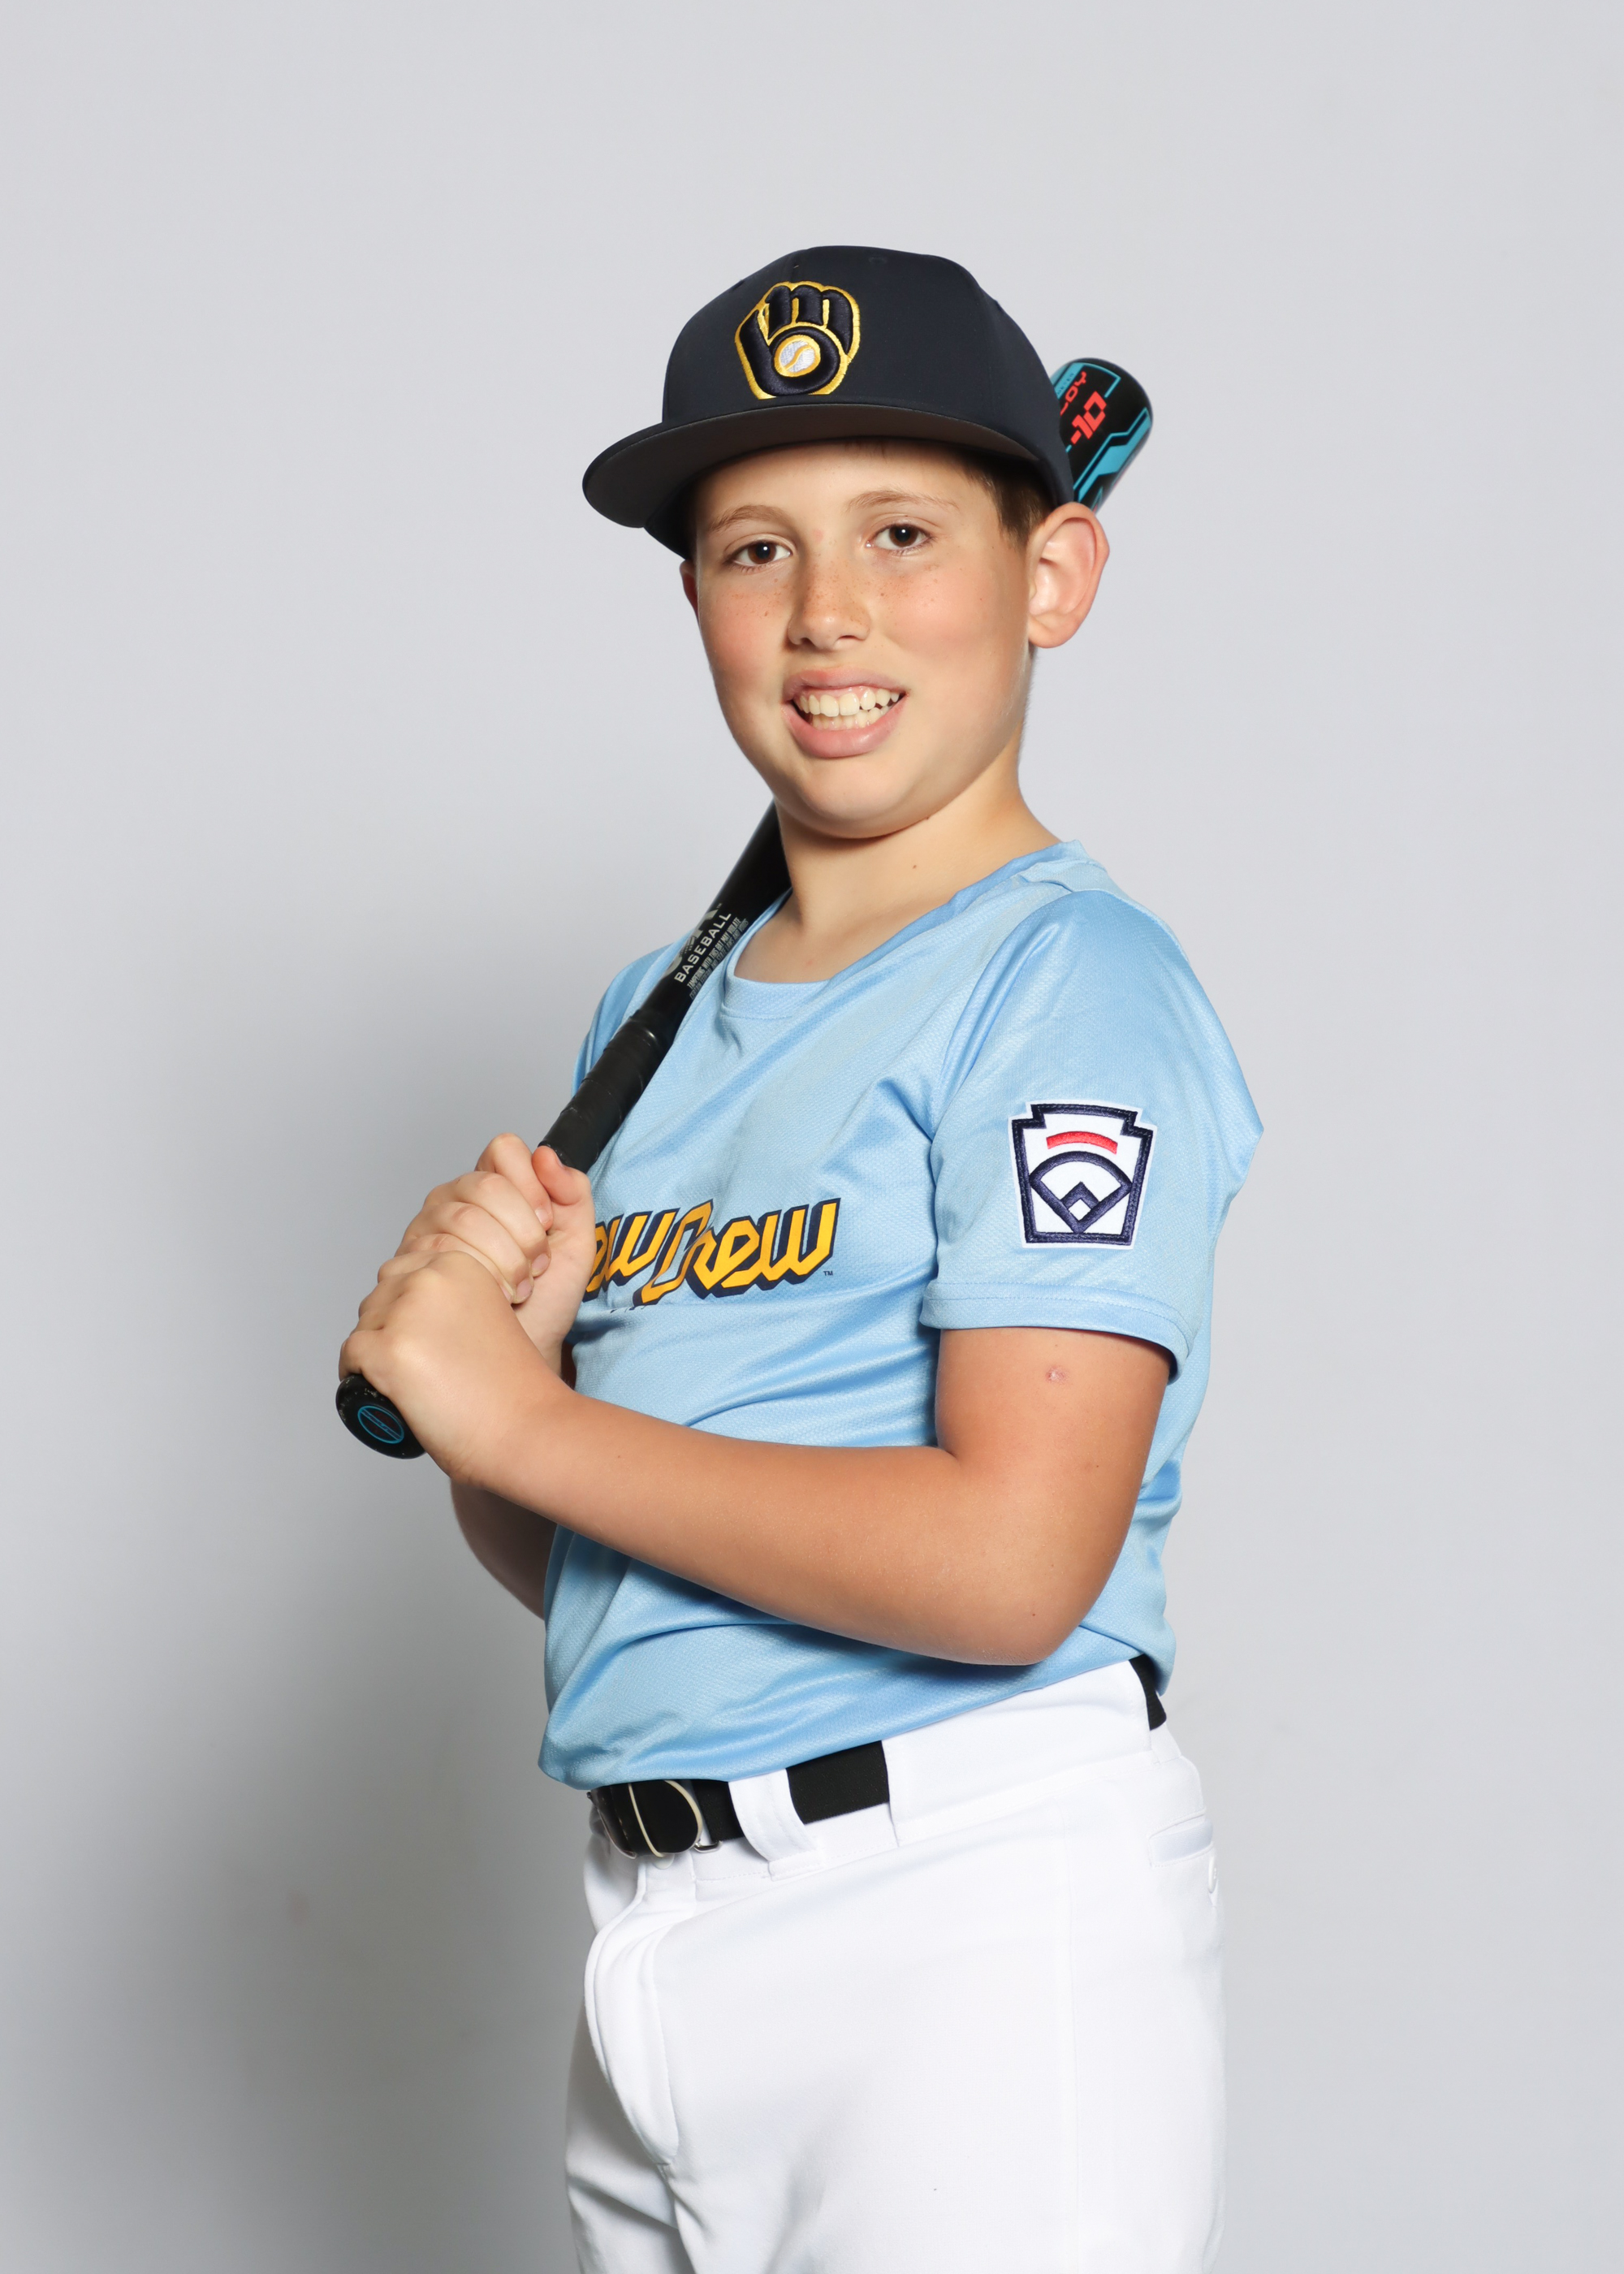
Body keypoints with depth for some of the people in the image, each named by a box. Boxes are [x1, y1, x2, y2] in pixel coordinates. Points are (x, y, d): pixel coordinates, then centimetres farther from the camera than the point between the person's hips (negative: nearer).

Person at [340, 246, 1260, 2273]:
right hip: (653, 1936, 7)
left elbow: (1005, 1563, -22)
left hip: (970, 1926, -7)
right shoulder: (661, 1018, 13)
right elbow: (562, 1565, 15)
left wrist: (520, 1415, -13)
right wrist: (490, 1323, -6)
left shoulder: (1073, 986, -10)